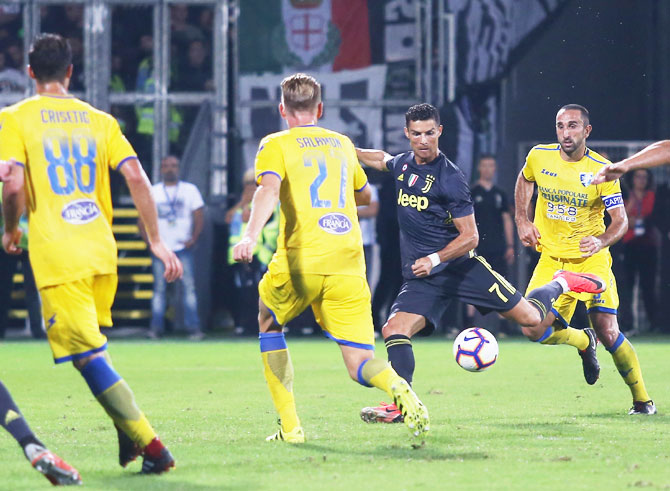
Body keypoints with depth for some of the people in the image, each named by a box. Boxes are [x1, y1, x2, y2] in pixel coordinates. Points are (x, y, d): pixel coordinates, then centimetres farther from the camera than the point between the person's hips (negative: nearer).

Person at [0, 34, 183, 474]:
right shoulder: (99, 120, 11)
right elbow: (137, 177, 1)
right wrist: (156, 240, 6)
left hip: (56, 256, -5)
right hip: (102, 251, 5)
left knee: (90, 358, -4)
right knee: (92, 348, 24)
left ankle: (151, 446, -11)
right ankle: (130, 433, 15)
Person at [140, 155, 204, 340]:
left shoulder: (190, 190, 9)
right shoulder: (151, 192, 10)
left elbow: (199, 216, 7)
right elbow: (142, 220, 9)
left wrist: (193, 238, -7)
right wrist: (150, 240, -5)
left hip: (184, 247, -1)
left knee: (189, 286, -8)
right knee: (159, 288, -2)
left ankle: (193, 326, -8)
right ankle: (156, 327, 0)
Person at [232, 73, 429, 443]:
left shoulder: (277, 145, 7)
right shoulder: (343, 144, 21)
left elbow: (269, 189, -14)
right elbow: (364, 195, 37)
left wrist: (250, 236, -27)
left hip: (300, 259, -3)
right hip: (348, 262, 3)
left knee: (269, 326, 26)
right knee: (361, 365, 3)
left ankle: (289, 426, 15)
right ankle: (397, 387, -34)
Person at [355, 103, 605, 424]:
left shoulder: (450, 178, -14)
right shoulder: (403, 165, 6)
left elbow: (470, 237, -14)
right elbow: (380, 159, 34)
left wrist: (435, 259, -26)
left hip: (460, 265, -4)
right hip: (420, 277, 4)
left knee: (530, 319, -2)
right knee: (394, 329, -21)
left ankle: (561, 284, 29)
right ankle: (402, 405, -18)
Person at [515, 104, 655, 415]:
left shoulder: (603, 170, -13)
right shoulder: (539, 157, -5)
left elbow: (620, 220, -9)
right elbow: (524, 180, 19)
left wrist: (601, 241, -29)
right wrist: (522, 220, 7)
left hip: (591, 259, -3)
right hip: (551, 258, 3)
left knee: (607, 333, -12)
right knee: (536, 330, -12)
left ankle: (641, 399, 9)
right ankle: (583, 342, 23)